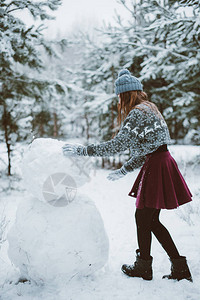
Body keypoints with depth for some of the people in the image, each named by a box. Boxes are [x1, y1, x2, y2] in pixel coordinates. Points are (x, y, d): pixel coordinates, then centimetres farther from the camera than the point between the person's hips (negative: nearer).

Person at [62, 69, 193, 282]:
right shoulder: (148, 109, 17)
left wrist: (81, 150, -17)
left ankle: (143, 268, 21)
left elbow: (117, 145, -21)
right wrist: (124, 170, 24)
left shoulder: (138, 113, -14)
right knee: (150, 220, 14)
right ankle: (180, 268, 20)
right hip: (159, 163, 10)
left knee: (143, 218, 4)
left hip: (157, 168, -10)